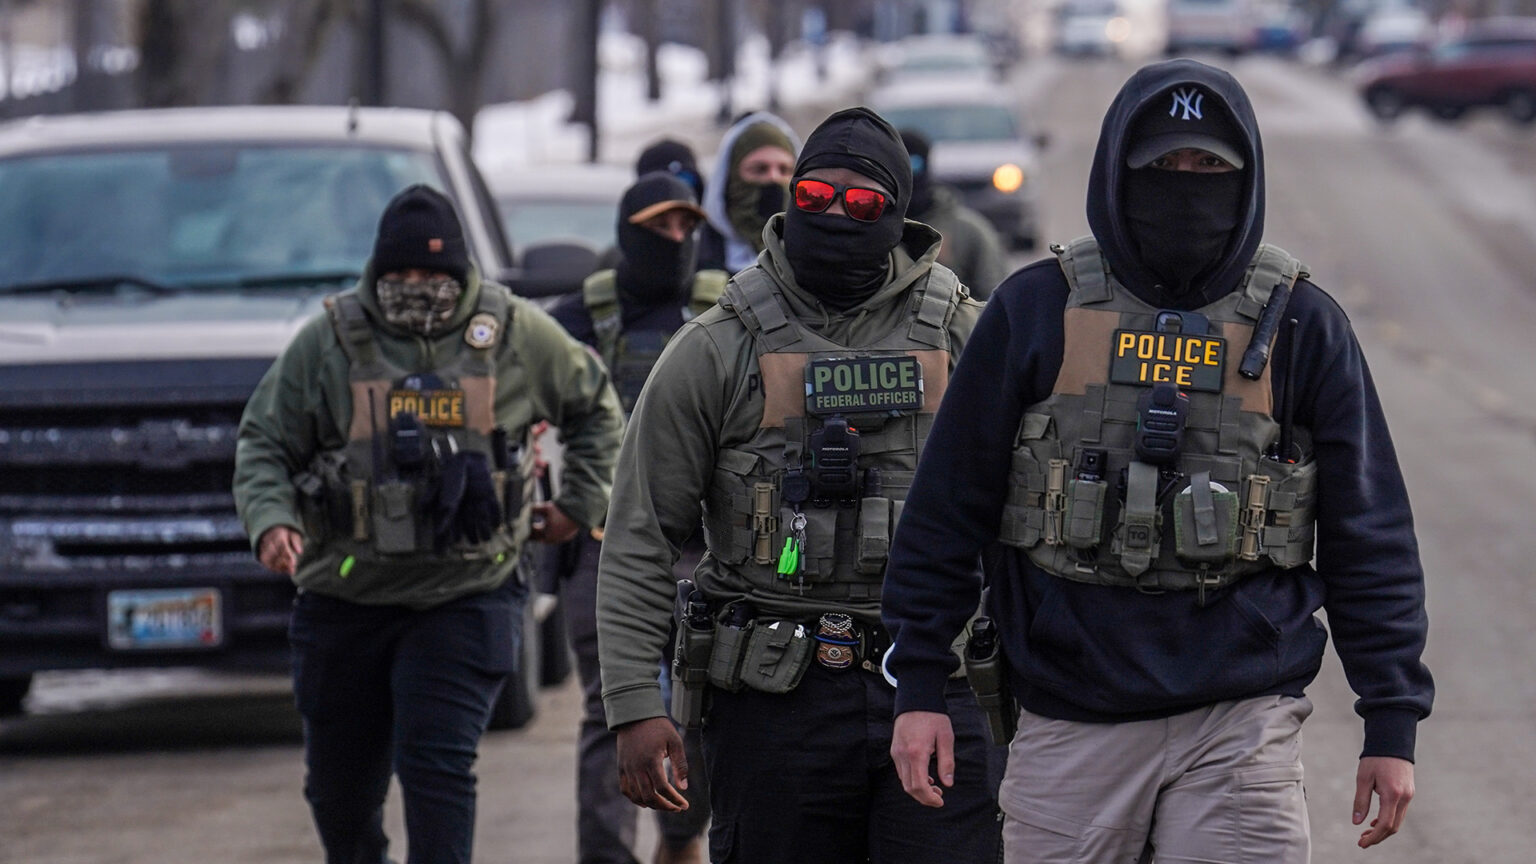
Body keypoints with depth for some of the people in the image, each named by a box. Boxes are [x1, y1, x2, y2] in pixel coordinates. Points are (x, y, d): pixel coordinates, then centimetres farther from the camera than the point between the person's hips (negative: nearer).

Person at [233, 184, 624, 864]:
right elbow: (263, 443, 4)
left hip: (465, 597, -2)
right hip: (344, 598, 2)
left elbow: (596, 408, 19)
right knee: (339, 781, 11)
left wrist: (579, 503, 13)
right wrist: (271, 521, -14)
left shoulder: (517, 335, 1)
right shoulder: (329, 340, -1)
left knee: (437, 764, -15)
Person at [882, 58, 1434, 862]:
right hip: (1071, 727, 1)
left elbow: (1369, 535, 7)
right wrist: (918, 684, 3)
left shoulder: (1301, 325, 5)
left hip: (1242, 725, -1)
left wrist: (1391, 722, 2)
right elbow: (948, 508, 7)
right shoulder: (1036, 310, 4)